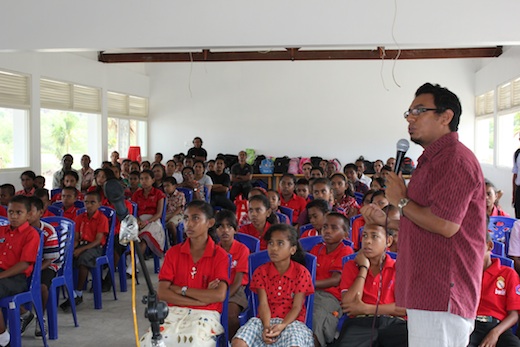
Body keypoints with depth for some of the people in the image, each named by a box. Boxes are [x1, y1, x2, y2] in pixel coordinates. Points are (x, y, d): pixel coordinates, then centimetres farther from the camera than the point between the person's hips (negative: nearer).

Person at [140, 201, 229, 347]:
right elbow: (162, 293, -2)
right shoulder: (173, 252, 8)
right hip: (175, 311, 3)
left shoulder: (220, 255, 1)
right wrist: (202, 298, -9)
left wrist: (182, 290, -7)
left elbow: (219, 295, -12)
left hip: (206, 313, -2)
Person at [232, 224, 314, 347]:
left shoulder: (301, 272, -1)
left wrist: (282, 326, -23)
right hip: (265, 320, 2)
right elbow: (263, 303, -3)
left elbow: (297, 307, -5)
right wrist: (266, 326, -22)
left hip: (290, 321, -2)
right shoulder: (261, 271, 5)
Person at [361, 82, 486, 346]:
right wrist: (385, 221, 17)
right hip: (426, 292, 11)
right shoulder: (433, 159, 21)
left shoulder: (455, 158, -14)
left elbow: (445, 225, -26)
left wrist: (401, 201, -12)